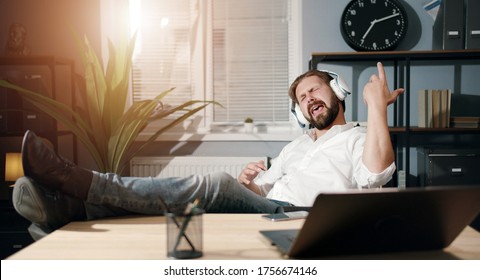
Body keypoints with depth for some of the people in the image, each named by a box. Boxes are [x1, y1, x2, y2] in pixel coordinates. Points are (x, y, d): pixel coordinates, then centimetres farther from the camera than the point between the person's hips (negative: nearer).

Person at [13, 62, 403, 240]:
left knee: (216, 185, -30)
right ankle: (68, 207, -36)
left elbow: (375, 175, -10)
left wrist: (377, 107, -11)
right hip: (264, 209, 7)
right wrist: (248, 181, 5)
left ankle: (75, 182, -38)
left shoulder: (359, 139, 15)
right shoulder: (297, 145, 35)